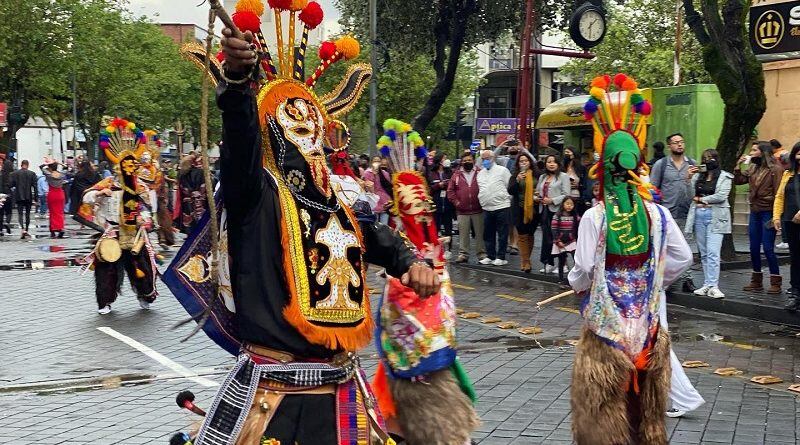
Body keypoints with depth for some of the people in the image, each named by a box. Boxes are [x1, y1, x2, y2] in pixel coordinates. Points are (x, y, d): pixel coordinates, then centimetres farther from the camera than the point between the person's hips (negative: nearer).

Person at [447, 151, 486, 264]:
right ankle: (463, 254, 12)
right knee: (463, 234, 5)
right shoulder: (456, 174, 7)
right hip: (462, 211, 1)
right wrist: (456, 202, -3)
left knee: (480, 233, 4)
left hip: (478, 210, -1)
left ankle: (481, 254, 10)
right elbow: (450, 191, 8)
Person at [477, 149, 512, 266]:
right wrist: (482, 201, 14)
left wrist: (507, 199, -4)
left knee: (502, 234, 0)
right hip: (487, 208, 6)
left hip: (501, 207, -6)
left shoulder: (502, 170, -1)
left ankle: (501, 257, 5)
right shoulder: (480, 173, 15)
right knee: (488, 234, 10)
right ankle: (490, 256, 19)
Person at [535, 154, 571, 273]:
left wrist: (552, 200, -16)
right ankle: (548, 263, 9)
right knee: (546, 236, 3)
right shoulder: (542, 177, 20)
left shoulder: (563, 176, 1)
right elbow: (537, 191, 25)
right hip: (544, 210, 6)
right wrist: (536, 198, 2)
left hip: (556, 210, -6)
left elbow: (566, 195, -7)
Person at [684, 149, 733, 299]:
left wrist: (700, 199, -5)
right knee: (703, 253, 7)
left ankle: (713, 286, -15)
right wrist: (688, 178, -4)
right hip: (699, 215, 5)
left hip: (715, 217, -5)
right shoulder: (698, 175, 13)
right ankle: (707, 284, 12)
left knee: (712, 252, -13)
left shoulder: (724, 177, 1)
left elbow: (721, 196, -11)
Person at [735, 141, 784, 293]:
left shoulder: (775, 169, -10)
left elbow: (778, 194, -14)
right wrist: (738, 165, 2)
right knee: (754, 248, 11)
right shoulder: (753, 169, 11)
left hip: (768, 213, -7)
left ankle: (776, 283, 2)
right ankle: (756, 281, 21)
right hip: (754, 213, 7)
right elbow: (738, 181, 17)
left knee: (768, 249, -7)